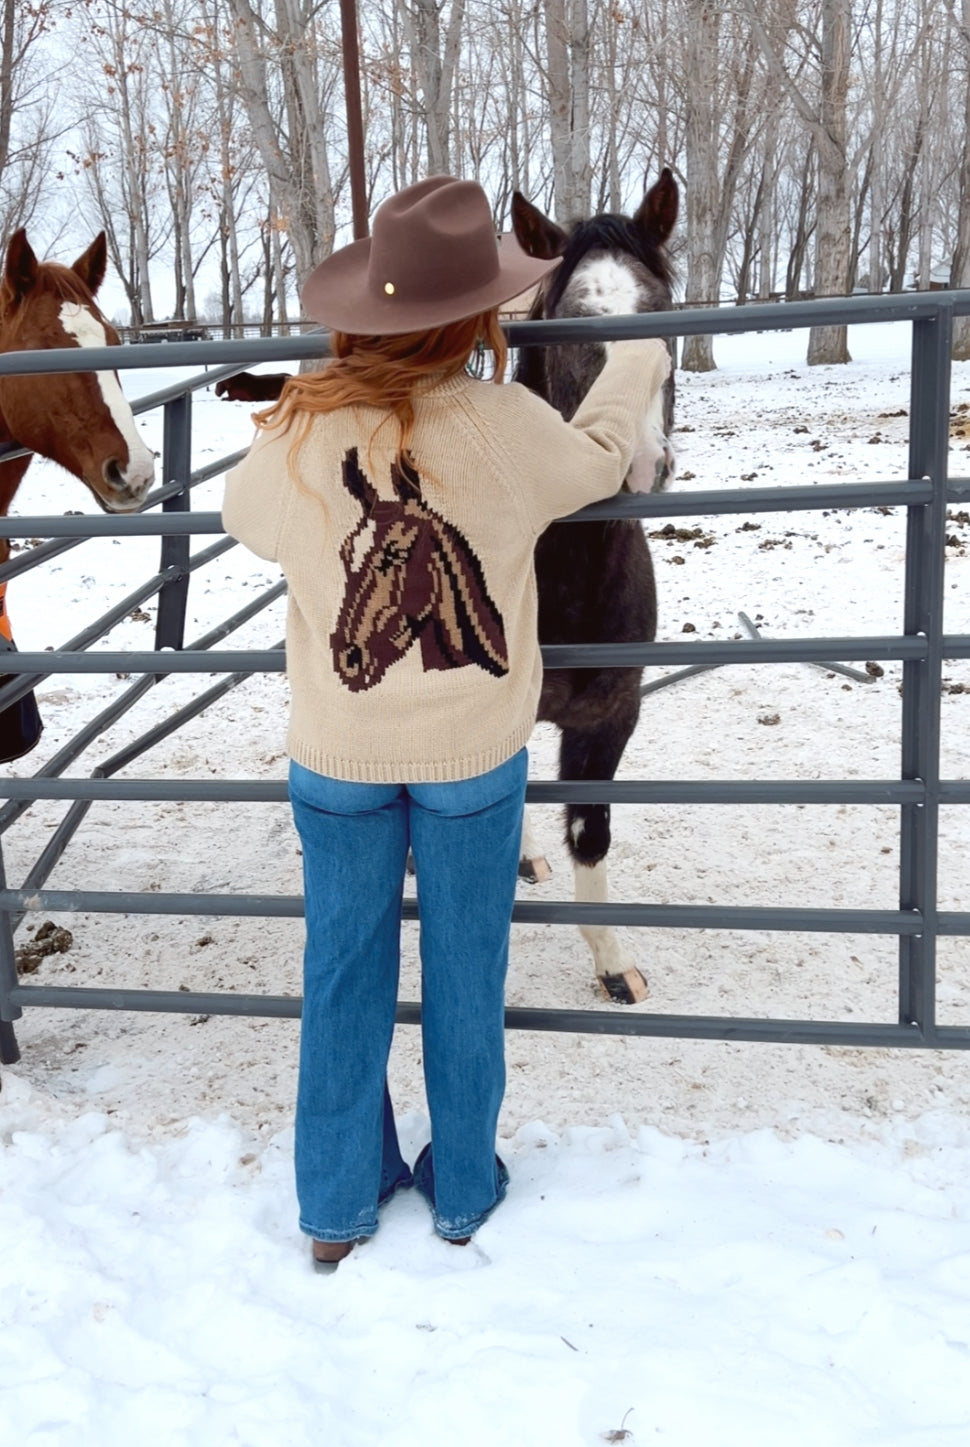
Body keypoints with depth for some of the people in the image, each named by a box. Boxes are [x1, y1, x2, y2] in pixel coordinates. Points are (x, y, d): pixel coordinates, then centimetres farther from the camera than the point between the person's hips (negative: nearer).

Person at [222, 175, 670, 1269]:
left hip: (337, 751, 1)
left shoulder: (294, 440, -14)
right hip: (474, 751, -1)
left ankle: (337, 1202, 30)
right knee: (464, 971, 15)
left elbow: (241, 512, 9)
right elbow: (598, 456, 5)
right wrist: (638, 361, 25)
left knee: (345, 969, 16)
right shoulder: (507, 429, -17)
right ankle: (463, 1190, 33)